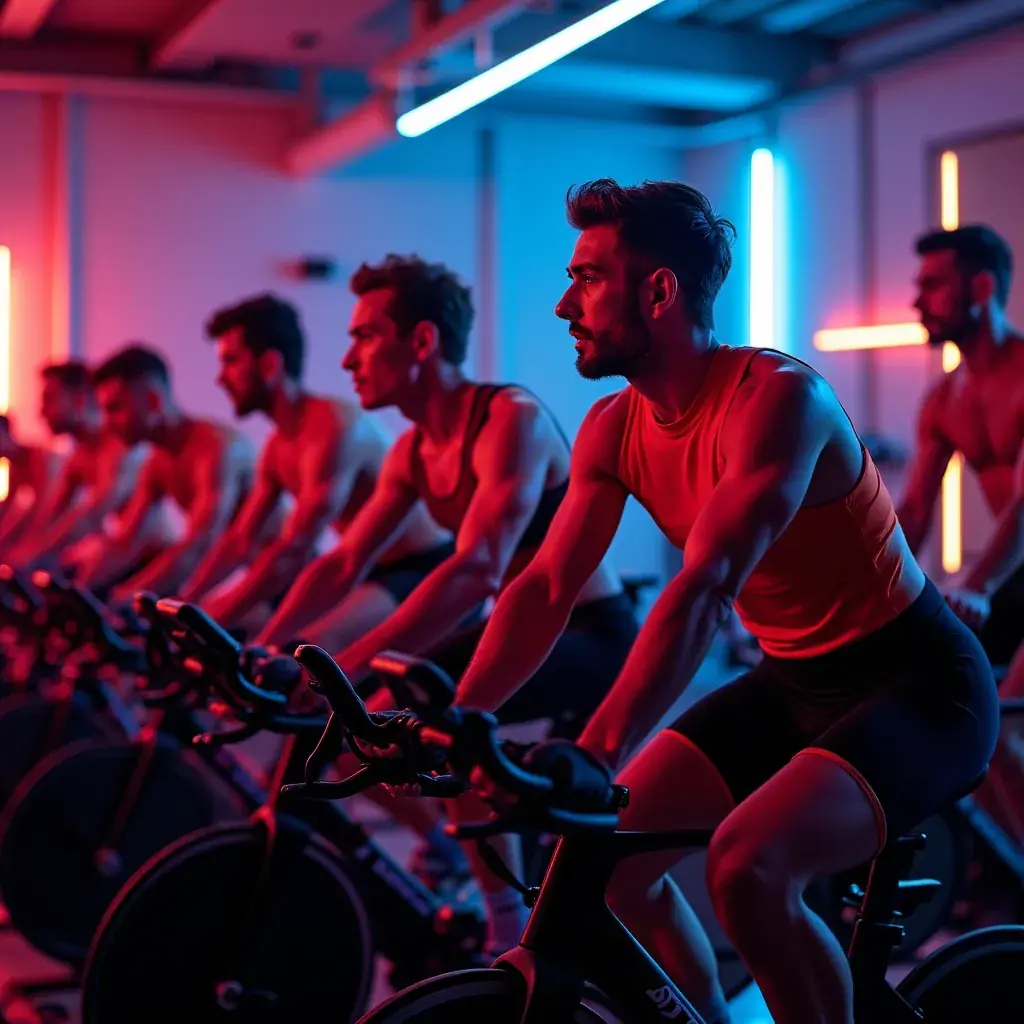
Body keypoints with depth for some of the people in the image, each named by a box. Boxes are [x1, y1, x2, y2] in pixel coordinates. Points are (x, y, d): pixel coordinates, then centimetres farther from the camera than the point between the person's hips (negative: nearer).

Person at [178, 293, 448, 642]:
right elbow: (239, 543, 14)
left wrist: (208, 620, -26)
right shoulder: (278, 447, 9)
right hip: (370, 574, 10)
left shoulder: (333, 428, -20)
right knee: (243, 616, 5)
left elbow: (293, 554, -26)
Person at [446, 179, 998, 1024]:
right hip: (793, 681, 8)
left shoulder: (778, 397, -25)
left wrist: (595, 756, -46)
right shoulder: (614, 430, -2)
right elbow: (545, 590, -5)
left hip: (915, 680, -7)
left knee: (747, 865, -29)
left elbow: (705, 589, -37)